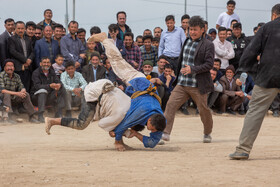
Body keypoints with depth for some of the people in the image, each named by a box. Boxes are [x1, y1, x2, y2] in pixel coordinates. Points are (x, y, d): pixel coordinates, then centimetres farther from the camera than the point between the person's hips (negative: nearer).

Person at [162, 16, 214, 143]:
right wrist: (178, 76, 21)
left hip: (197, 86, -5)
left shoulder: (208, 45, -7)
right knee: (171, 104, -9)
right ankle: (165, 133, -10)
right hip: (182, 84, 5)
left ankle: (207, 133, 30)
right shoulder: (187, 41, 13)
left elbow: (209, 64, -14)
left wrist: (192, 69, -24)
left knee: (203, 110, 7)